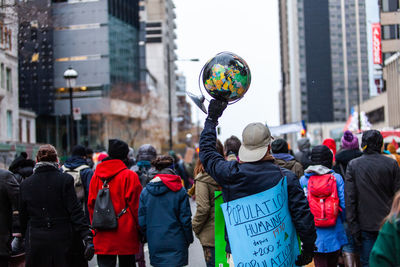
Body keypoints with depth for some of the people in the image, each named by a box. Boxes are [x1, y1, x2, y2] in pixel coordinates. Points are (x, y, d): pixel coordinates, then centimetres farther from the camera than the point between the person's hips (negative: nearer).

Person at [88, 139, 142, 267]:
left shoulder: (96, 175, 6)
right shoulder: (129, 175, -7)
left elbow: (91, 204, 9)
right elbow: (135, 204, -7)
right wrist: (140, 228, 2)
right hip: (125, 234, -3)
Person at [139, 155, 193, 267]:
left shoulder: (145, 192, 3)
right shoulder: (180, 191, -6)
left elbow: (142, 221, 4)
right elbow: (185, 220, -5)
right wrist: (189, 240, 7)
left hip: (154, 245, 3)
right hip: (176, 244, -3)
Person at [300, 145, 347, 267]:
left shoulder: (303, 180, -4)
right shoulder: (336, 178, -6)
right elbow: (343, 204, -6)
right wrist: (340, 221, 11)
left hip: (314, 234, 0)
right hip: (334, 233, 0)